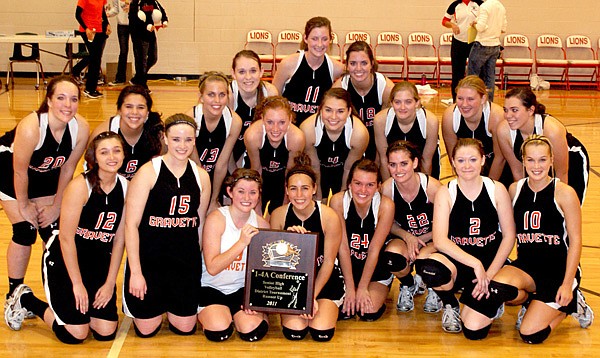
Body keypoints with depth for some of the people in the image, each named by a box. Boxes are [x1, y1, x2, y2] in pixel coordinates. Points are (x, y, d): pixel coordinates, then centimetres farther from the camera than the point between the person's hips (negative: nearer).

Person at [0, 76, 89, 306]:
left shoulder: (81, 128, -25)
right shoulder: (31, 127, -39)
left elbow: (68, 169, -11)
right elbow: (19, 171, -26)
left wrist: (56, 206, -4)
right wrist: (23, 205, -13)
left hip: (46, 174, 4)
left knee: (53, 231, 3)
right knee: (25, 233, -9)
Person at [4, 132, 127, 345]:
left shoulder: (125, 187, -5)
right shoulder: (80, 186, -20)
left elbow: (119, 239, 1)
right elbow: (66, 237, -18)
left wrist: (110, 283, -2)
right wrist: (77, 284, -16)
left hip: (99, 261, 5)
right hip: (64, 260, -5)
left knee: (106, 333, -3)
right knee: (76, 334, -10)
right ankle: (25, 300, 15)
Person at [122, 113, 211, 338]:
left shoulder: (201, 176, 2)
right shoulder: (148, 172, -11)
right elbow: (131, 224, -12)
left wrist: (199, 261, 14)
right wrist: (135, 272, -15)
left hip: (186, 263, 4)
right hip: (149, 261, -3)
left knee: (185, 329, 8)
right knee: (147, 330, 4)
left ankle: (171, 304, 40)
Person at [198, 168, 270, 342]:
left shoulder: (261, 224, -2)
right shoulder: (217, 218, -15)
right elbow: (212, 267, -22)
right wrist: (242, 243, -32)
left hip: (243, 289, 3)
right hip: (211, 288, -2)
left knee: (253, 332, -23)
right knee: (219, 332, -26)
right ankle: (204, 314, 8)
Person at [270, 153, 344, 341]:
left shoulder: (329, 217, -17)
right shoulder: (278, 215, -11)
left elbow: (328, 262, -9)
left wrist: (312, 297, -15)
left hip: (325, 279, -1)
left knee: (321, 332, -20)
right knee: (294, 332, -20)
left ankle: (331, 308, 14)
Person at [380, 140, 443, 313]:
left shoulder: (431, 186, -22)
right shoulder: (387, 189, -16)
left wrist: (419, 239, -17)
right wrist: (407, 236, -16)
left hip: (432, 240, -2)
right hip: (404, 236, 2)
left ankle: (433, 288, 6)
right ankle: (408, 285, 6)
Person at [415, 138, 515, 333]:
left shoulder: (497, 190, -2)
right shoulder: (445, 193, -5)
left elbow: (509, 236, -1)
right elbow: (440, 240, -16)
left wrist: (489, 273, -12)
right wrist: (474, 264, -27)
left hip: (491, 260, 0)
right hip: (457, 260, 0)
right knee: (430, 269, -38)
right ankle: (450, 306, -2)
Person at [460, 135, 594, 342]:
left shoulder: (564, 193, -8)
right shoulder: (515, 190, 4)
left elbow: (575, 241, -8)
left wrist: (567, 284, -14)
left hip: (559, 269, -3)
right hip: (526, 264, 3)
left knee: (530, 334, -15)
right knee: (498, 288, -32)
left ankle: (571, 303, 15)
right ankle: (529, 300, 4)